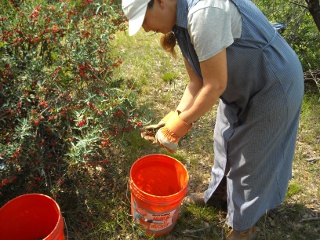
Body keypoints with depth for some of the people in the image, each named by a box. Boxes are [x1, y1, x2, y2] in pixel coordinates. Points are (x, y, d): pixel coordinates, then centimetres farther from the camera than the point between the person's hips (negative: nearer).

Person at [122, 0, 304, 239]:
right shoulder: (180, 22, -2)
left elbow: (215, 85, -29)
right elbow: (197, 82, 1)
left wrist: (181, 124, -18)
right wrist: (174, 118, -7)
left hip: (273, 88, -8)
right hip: (240, 86, 8)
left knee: (250, 159, 6)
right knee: (225, 143, 22)